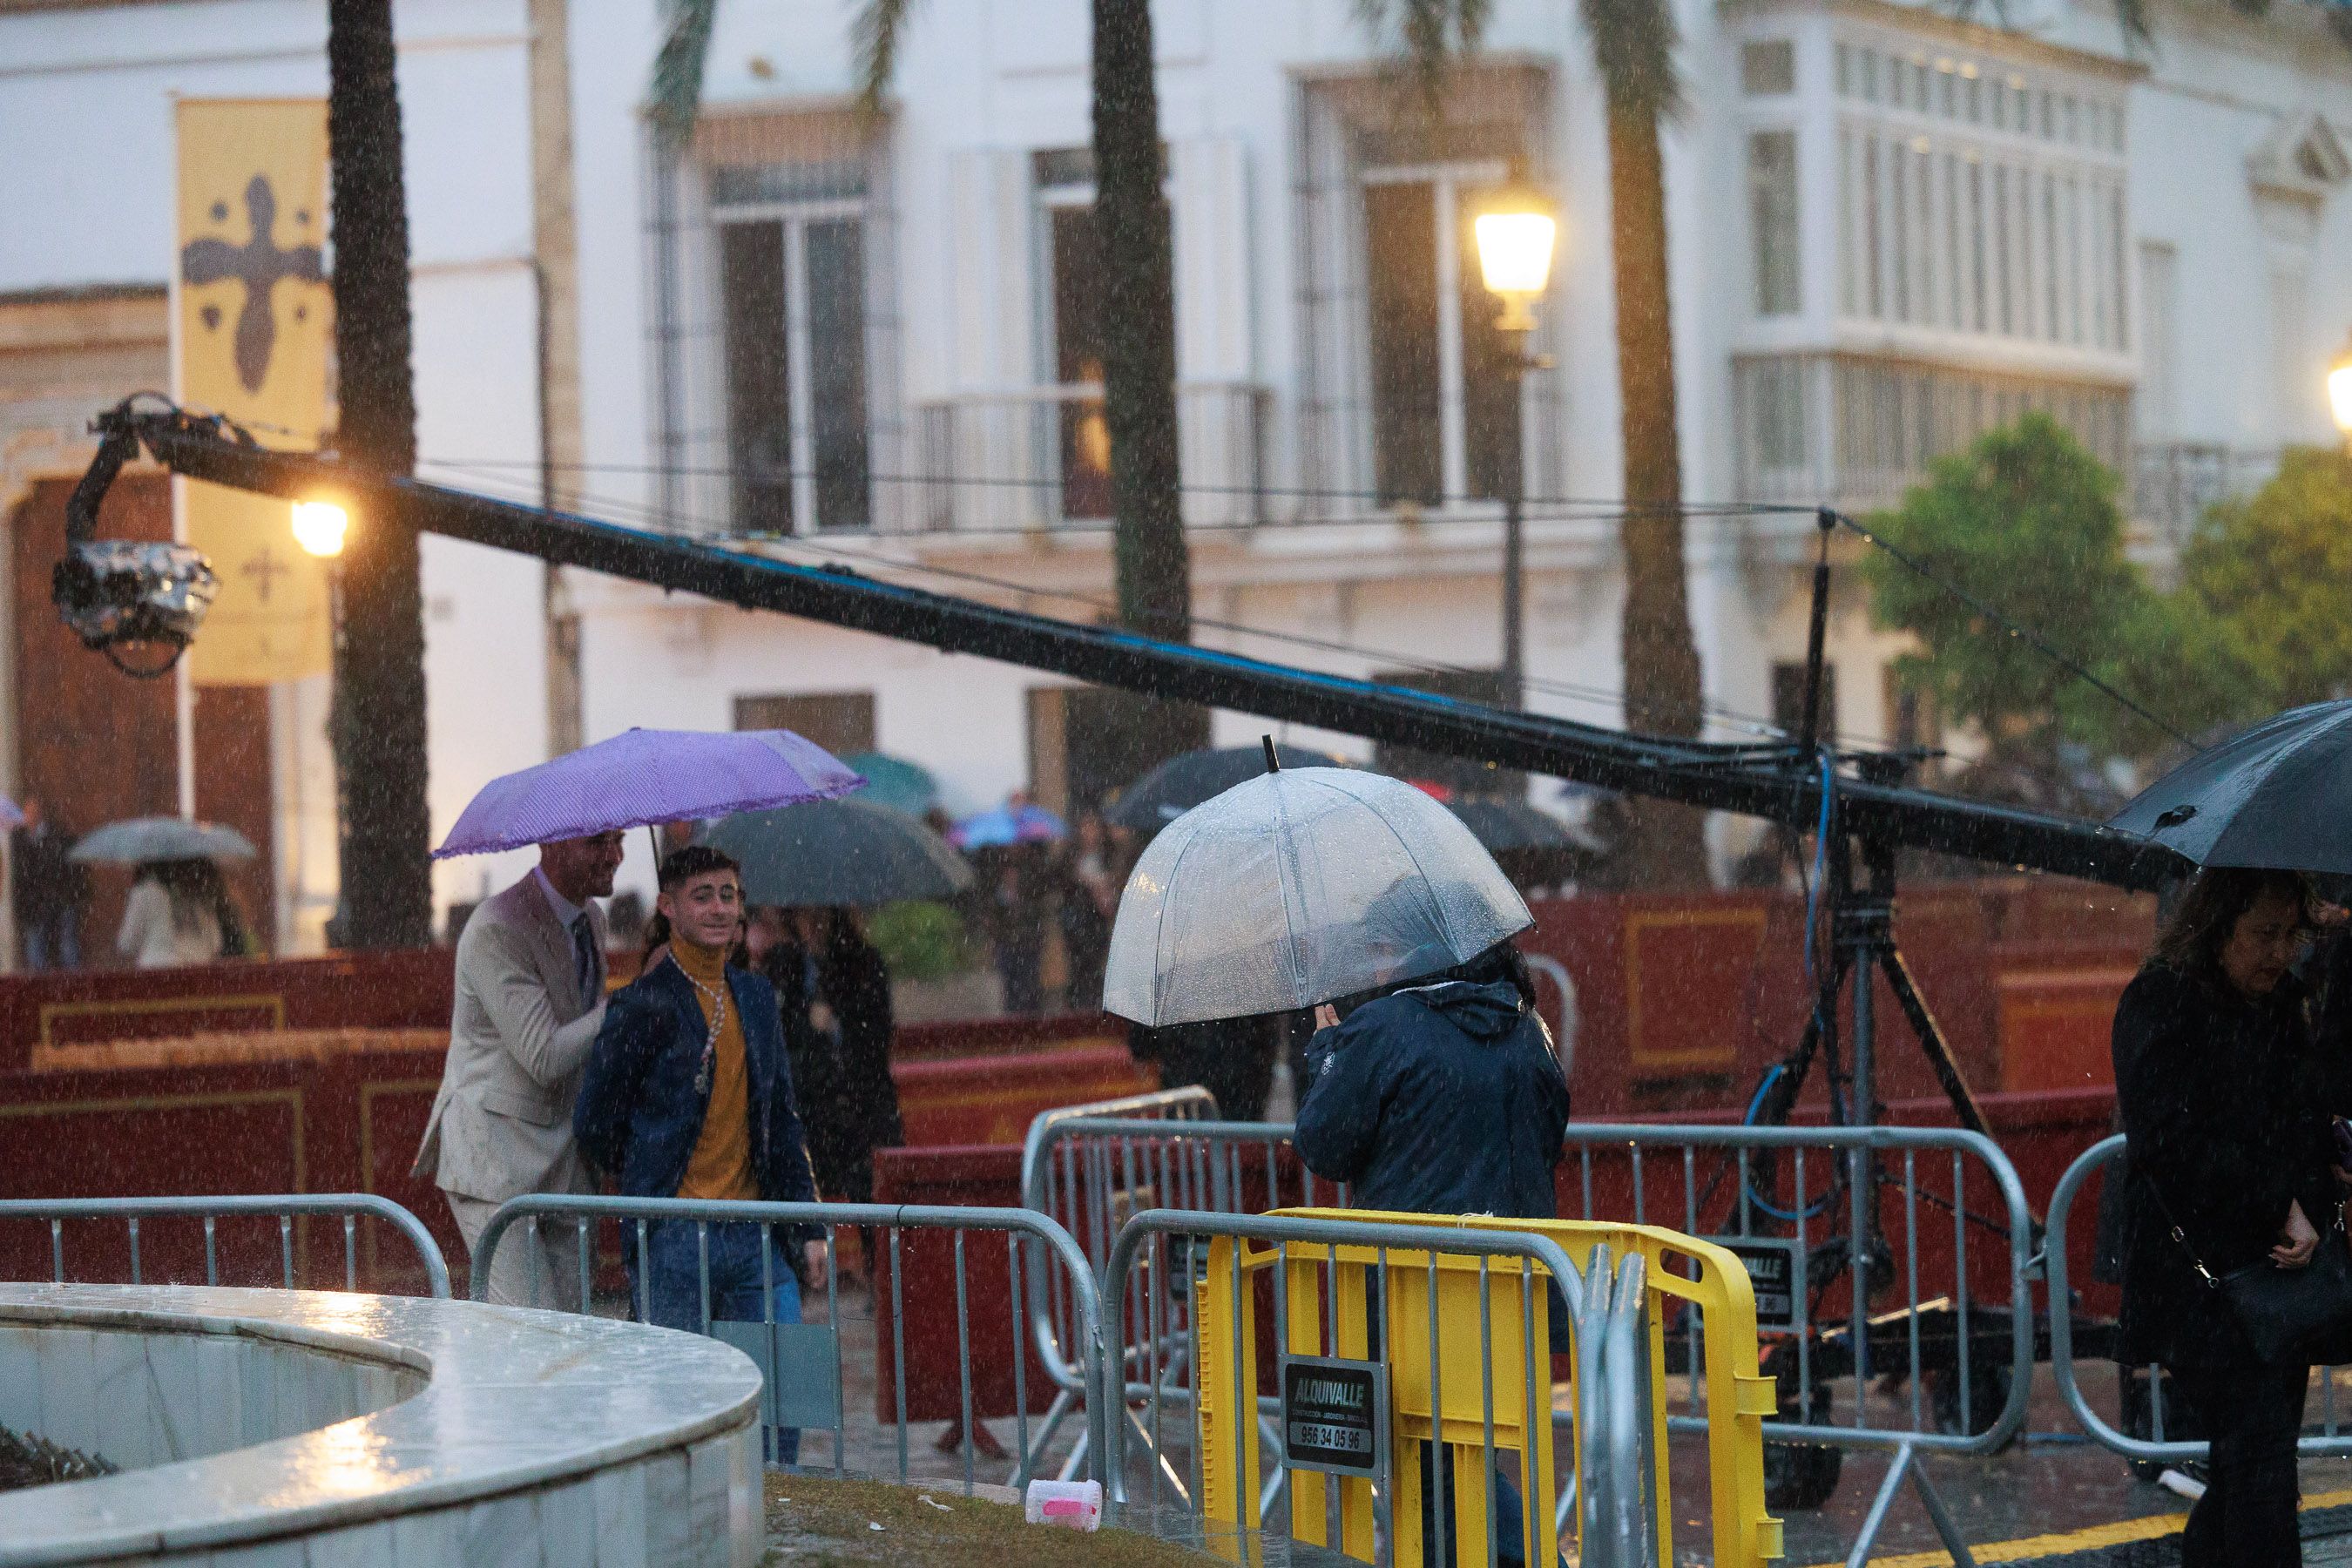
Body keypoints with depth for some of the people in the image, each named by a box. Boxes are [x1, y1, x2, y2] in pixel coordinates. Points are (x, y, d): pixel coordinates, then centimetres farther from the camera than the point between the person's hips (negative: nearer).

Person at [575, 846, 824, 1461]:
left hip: (753, 1235, 5)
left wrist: (806, 1225, 12)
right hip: (672, 1242, -5)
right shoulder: (645, 1005, -7)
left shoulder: (755, 996, 13)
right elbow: (594, 1122, -2)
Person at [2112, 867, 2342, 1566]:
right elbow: (2172, 1144, -15)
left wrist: (2311, 1218, -3)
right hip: (2203, 1274, -7)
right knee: (2259, 1464, -16)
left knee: (2244, 1475, 7)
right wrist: (2280, 1208, -15)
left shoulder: (2283, 1008, 15)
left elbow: (2312, 1135, 17)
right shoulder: (2160, 1003, -6)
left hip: (2281, 1268, 7)